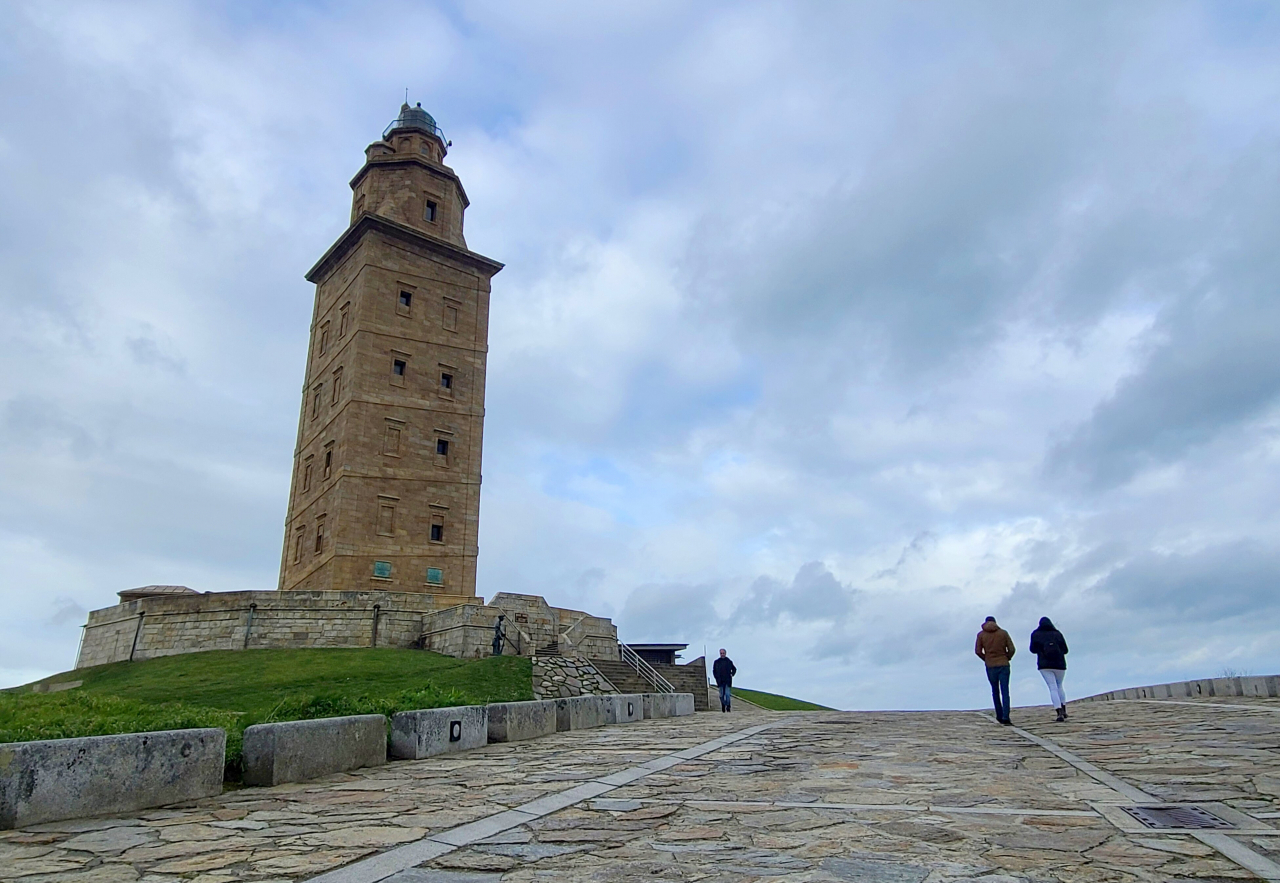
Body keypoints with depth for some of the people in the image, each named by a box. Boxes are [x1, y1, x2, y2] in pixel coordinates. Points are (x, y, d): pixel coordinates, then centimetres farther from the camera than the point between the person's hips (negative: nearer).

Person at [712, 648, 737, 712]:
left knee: (727, 694, -10)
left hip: (727, 681, -1)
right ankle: (723, 707, 20)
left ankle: (728, 706, 0)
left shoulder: (729, 661, 4)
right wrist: (716, 678, 3)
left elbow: (734, 669, 17)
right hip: (720, 681, 1)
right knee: (721, 695, 5)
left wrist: (732, 674, 1)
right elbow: (714, 671, 13)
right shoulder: (717, 662, 6)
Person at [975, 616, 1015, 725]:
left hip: (990, 666, 1)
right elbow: (1012, 649, -2)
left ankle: (999, 716, 17)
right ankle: (1005, 718, -12)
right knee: (1005, 691, -3)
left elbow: (978, 651, -2)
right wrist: (1007, 658, 13)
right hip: (1003, 665, -1)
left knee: (995, 691, 14)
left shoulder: (981, 635, 4)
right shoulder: (1003, 633, 3)